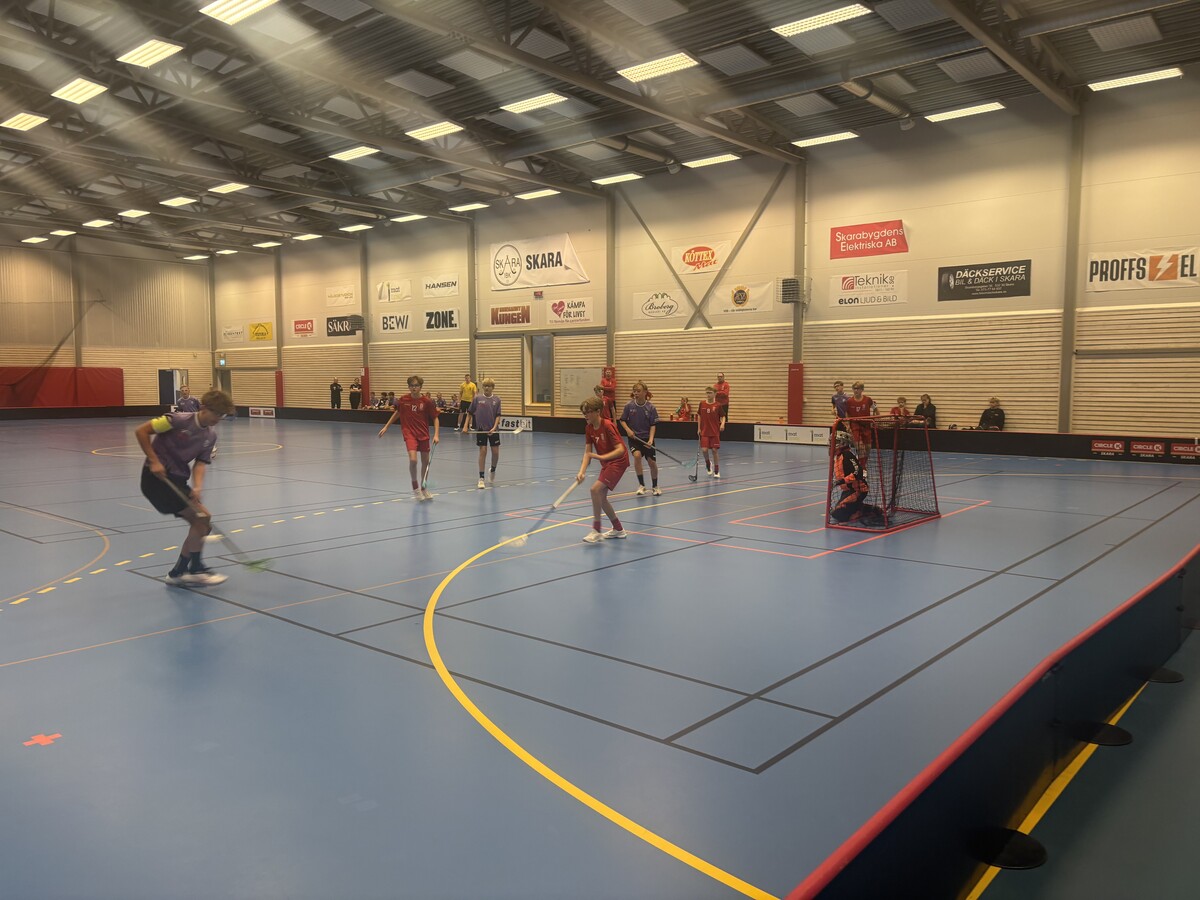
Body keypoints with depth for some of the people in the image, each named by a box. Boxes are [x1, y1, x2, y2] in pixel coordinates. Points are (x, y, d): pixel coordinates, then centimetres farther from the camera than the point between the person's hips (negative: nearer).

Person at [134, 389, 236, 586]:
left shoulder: (211, 436, 4)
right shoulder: (179, 420, -16)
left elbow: (200, 463, -2)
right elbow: (140, 431, -14)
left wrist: (197, 487, -21)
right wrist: (154, 461, -20)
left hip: (178, 480, 8)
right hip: (158, 477, -8)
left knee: (201, 523, 8)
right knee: (202, 517, -15)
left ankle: (179, 572, 19)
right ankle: (196, 569, -4)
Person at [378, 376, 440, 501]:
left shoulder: (427, 401, -9)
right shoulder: (403, 400, -5)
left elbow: (435, 418, -2)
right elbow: (397, 413, 13)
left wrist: (436, 435, -12)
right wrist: (386, 427, 14)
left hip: (423, 434, 1)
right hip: (409, 433, -1)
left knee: (425, 461, 9)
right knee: (413, 460, -20)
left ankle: (423, 488, 31)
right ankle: (415, 488, -1)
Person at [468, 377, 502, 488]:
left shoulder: (496, 400, -1)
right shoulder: (477, 398, -2)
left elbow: (498, 416, -2)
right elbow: (470, 413, 5)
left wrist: (494, 427, -15)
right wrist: (466, 426, 0)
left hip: (493, 430, 1)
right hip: (481, 429, -1)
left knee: (495, 452, 3)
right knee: (483, 451, -3)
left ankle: (492, 470, 32)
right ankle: (481, 478, 3)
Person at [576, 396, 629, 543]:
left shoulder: (607, 426, -22)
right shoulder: (589, 429, 0)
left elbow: (620, 450, -26)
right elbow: (587, 453, -4)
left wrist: (601, 457, -34)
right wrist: (582, 472, -17)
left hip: (618, 461, -9)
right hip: (606, 463, 9)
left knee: (595, 489, -21)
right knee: (601, 497, 9)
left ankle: (596, 530, -13)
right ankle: (618, 529, 27)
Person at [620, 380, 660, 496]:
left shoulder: (650, 407, -9)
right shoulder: (629, 405, -7)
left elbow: (653, 425, -7)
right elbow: (622, 420, 3)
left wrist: (651, 439, -20)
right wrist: (628, 430, -14)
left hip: (647, 438, 0)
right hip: (634, 437, 0)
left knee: (652, 462, 3)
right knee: (637, 455, -25)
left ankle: (655, 486, 28)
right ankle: (641, 485, -10)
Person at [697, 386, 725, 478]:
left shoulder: (717, 405, -5)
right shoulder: (702, 403, 1)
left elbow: (723, 416, 2)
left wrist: (722, 424, -18)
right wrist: (698, 428, 9)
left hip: (715, 432, -1)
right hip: (704, 432, 1)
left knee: (715, 450, -1)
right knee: (704, 449, -11)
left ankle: (716, 471, 13)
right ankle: (708, 463, 22)